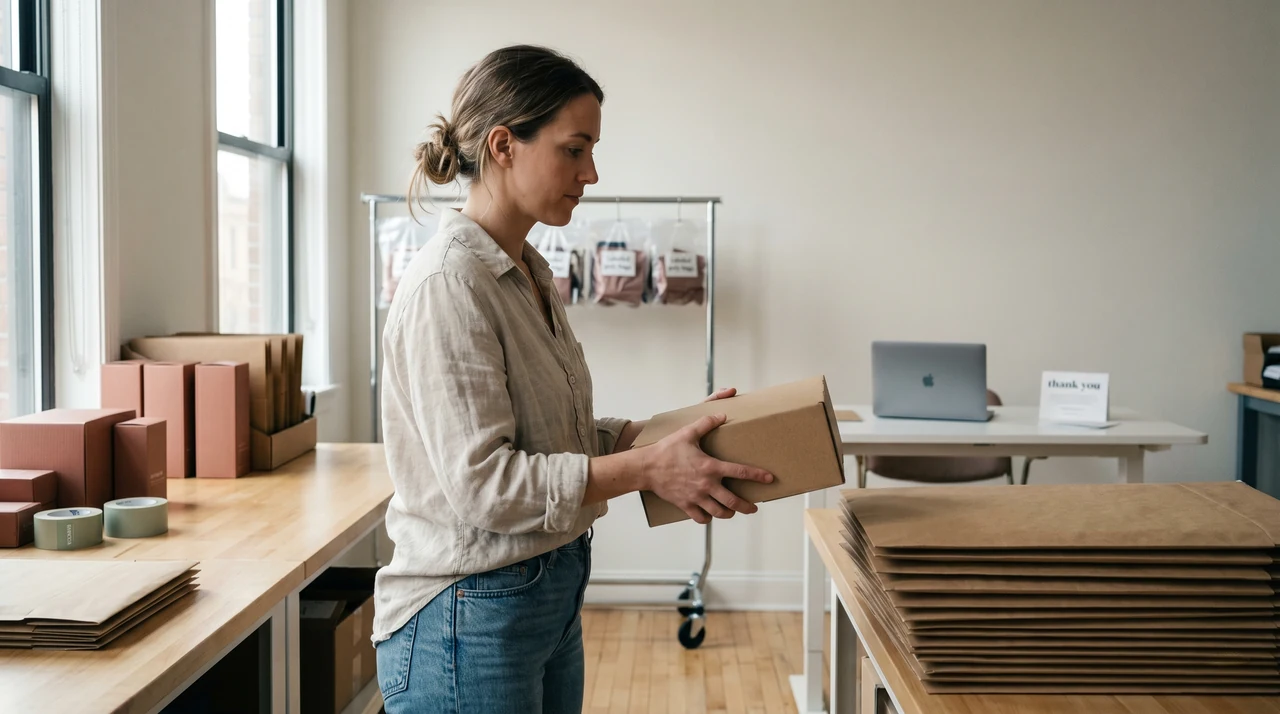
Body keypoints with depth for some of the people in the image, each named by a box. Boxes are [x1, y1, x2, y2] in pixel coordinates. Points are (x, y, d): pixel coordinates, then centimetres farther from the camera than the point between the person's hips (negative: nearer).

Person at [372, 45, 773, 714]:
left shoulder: (529, 274, 9)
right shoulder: (448, 283, -20)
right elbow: (481, 483, -24)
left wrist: (665, 429, 1)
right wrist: (648, 467, -22)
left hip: (552, 594, 9)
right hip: (471, 620, -9)